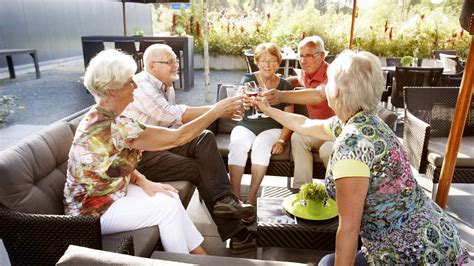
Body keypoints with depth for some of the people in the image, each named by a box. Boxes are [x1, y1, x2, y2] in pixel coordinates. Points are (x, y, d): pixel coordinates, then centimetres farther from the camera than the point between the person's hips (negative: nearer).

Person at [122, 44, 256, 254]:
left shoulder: (166, 86, 11)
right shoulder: (141, 85, -18)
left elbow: (171, 120, 12)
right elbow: (173, 114, -31)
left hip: (160, 142, 8)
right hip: (140, 155, -8)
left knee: (205, 139, -14)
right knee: (200, 169, -17)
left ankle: (224, 200, -24)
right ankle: (235, 233, -9)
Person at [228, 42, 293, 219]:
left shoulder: (285, 85, 9)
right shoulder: (248, 79, 7)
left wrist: (281, 140, -13)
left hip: (272, 129, 0)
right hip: (246, 126, 0)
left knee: (261, 146, -33)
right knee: (237, 145, -32)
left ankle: (251, 198, -25)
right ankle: (235, 196, -25)